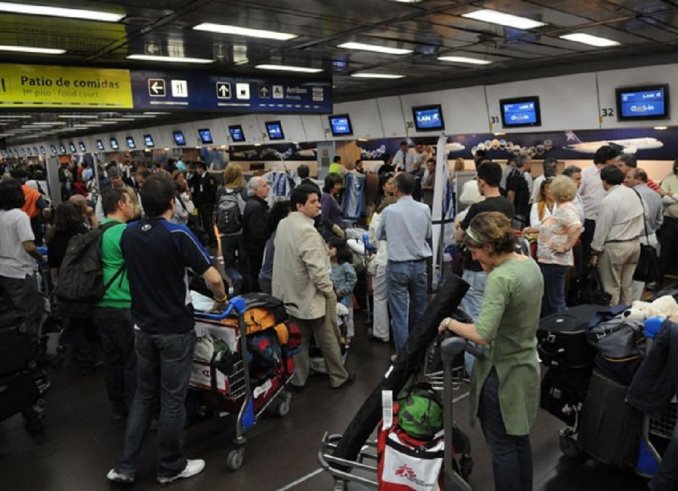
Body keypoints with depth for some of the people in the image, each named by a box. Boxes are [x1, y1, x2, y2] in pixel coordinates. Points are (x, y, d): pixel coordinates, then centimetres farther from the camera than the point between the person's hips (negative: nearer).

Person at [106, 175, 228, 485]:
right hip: (175, 328, -6)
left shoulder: (128, 234, 1)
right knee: (172, 399, 7)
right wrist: (221, 299, -1)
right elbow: (213, 278, -21)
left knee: (143, 394, 18)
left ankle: (125, 466, 21)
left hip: (143, 326, 6)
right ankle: (171, 467, 23)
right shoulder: (177, 234, -19)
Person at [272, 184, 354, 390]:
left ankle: (298, 379, 28)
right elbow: (317, 269, -27)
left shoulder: (283, 224, 2)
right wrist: (330, 291, -13)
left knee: (298, 340, 18)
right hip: (311, 296, -8)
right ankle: (339, 378, 26)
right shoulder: (307, 231, -27)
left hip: (291, 294, 8)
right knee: (328, 340, 10)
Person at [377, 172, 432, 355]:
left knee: (399, 313, 4)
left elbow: (380, 236, 4)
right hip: (419, 264, 3)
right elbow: (428, 234, 9)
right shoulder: (424, 209, -5)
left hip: (397, 266, -3)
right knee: (418, 310, 17)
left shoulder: (389, 211, -11)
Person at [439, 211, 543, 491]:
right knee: (519, 440, 23)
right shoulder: (531, 265, 2)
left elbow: (482, 335, -34)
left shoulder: (500, 278, -26)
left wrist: (450, 323, -17)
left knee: (502, 446, 8)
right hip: (525, 366, 9)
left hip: (502, 373, -9)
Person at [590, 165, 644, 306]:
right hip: (635, 243, 8)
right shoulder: (633, 194, 5)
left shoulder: (608, 200, -18)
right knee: (627, 284, 15)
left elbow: (602, 228, -15)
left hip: (615, 247, -8)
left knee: (611, 286, 2)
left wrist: (595, 251, -7)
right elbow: (640, 221, 10)